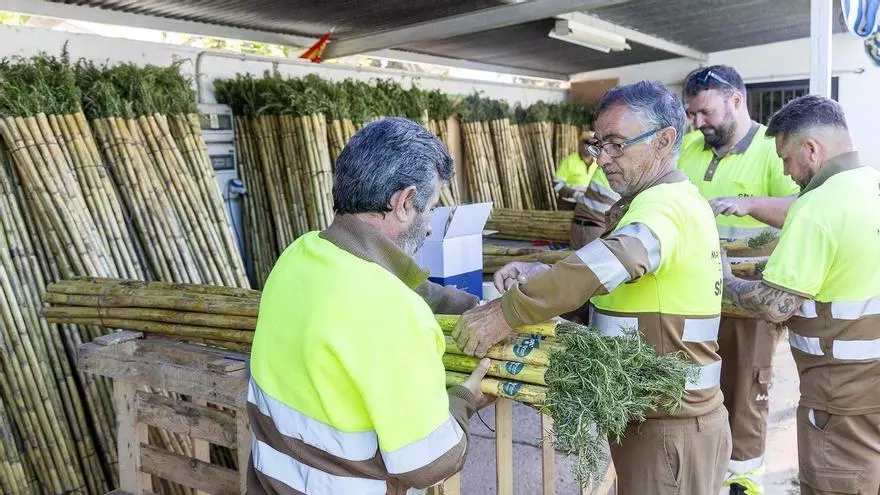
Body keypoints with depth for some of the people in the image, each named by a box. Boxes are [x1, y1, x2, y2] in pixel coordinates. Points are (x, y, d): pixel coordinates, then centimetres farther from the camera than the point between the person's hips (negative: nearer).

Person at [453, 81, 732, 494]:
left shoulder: (667, 203, -21)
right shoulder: (664, 200, 13)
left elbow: (612, 262, -41)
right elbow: (601, 274, 8)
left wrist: (504, 312, -42)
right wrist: (538, 275, -9)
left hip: (671, 426, -9)